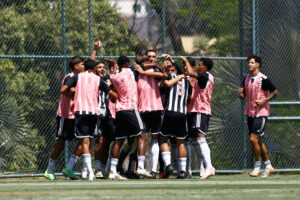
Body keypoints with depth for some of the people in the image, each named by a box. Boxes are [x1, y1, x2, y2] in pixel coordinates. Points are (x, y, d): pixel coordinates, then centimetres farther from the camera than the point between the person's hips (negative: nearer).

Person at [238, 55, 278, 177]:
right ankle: (268, 166, 21)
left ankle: (257, 167, -4)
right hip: (250, 112, 7)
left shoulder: (263, 79, -11)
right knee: (258, 140, 11)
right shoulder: (246, 79, 9)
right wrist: (240, 93, -7)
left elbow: (275, 92, -6)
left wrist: (264, 101, -16)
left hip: (261, 113, -7)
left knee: (254, 139, -14)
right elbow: (243, 96, 15)